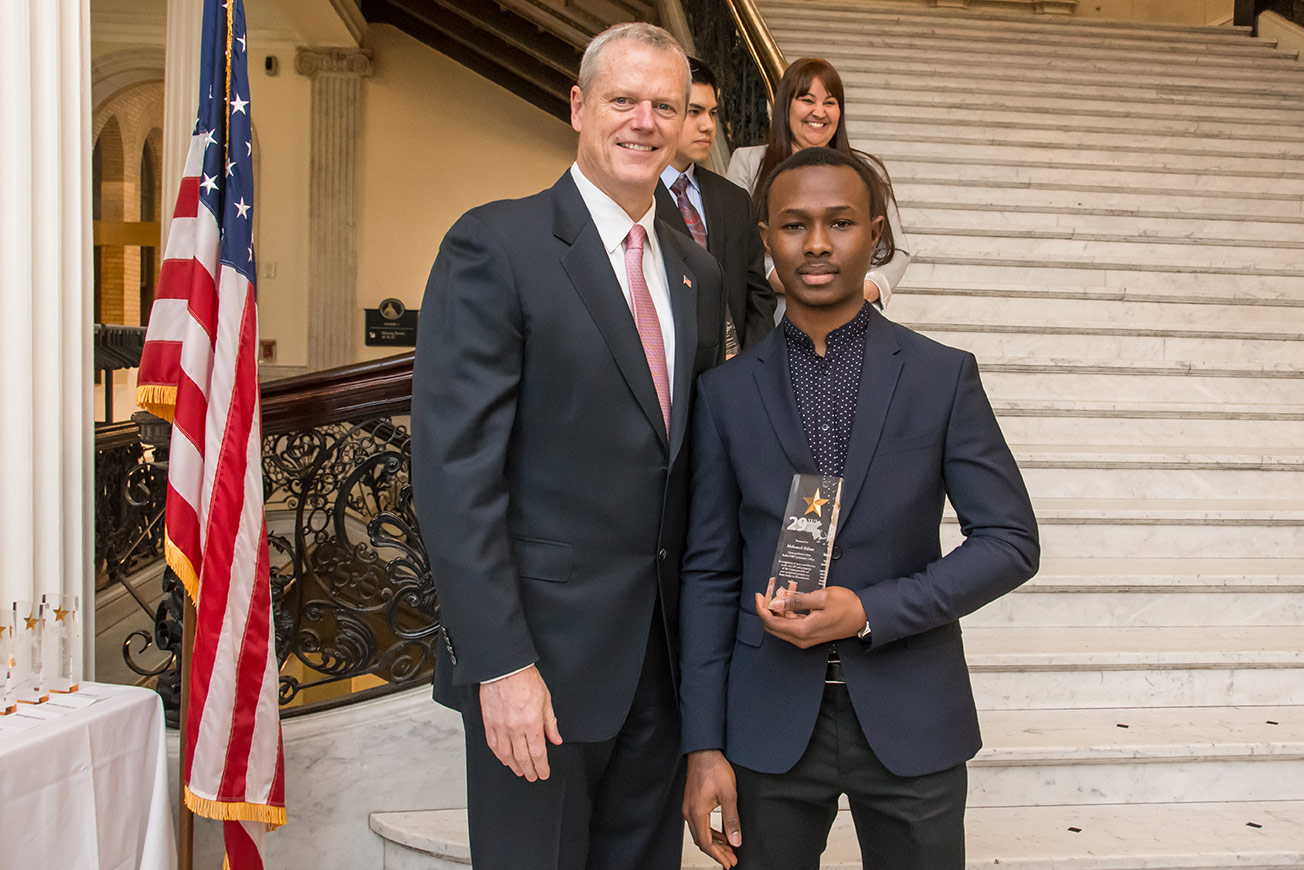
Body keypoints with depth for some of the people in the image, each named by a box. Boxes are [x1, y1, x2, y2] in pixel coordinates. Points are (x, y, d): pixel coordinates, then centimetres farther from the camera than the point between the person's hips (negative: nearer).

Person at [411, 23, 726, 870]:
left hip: (664, 658, 6)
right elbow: (454, 470, -15)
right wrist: (501, 663, -19)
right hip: (543, 653, -6)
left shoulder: (697, 272, 11)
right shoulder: (496, 245, -9)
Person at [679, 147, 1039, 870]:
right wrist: (704, 746, -3)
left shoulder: (943, 376, -1)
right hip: (770, 722, 1)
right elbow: (710, 573, 2)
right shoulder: (726, 392, 1)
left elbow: (1010, 542, -2)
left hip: (911, 722, 0)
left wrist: (868, 612, -15)